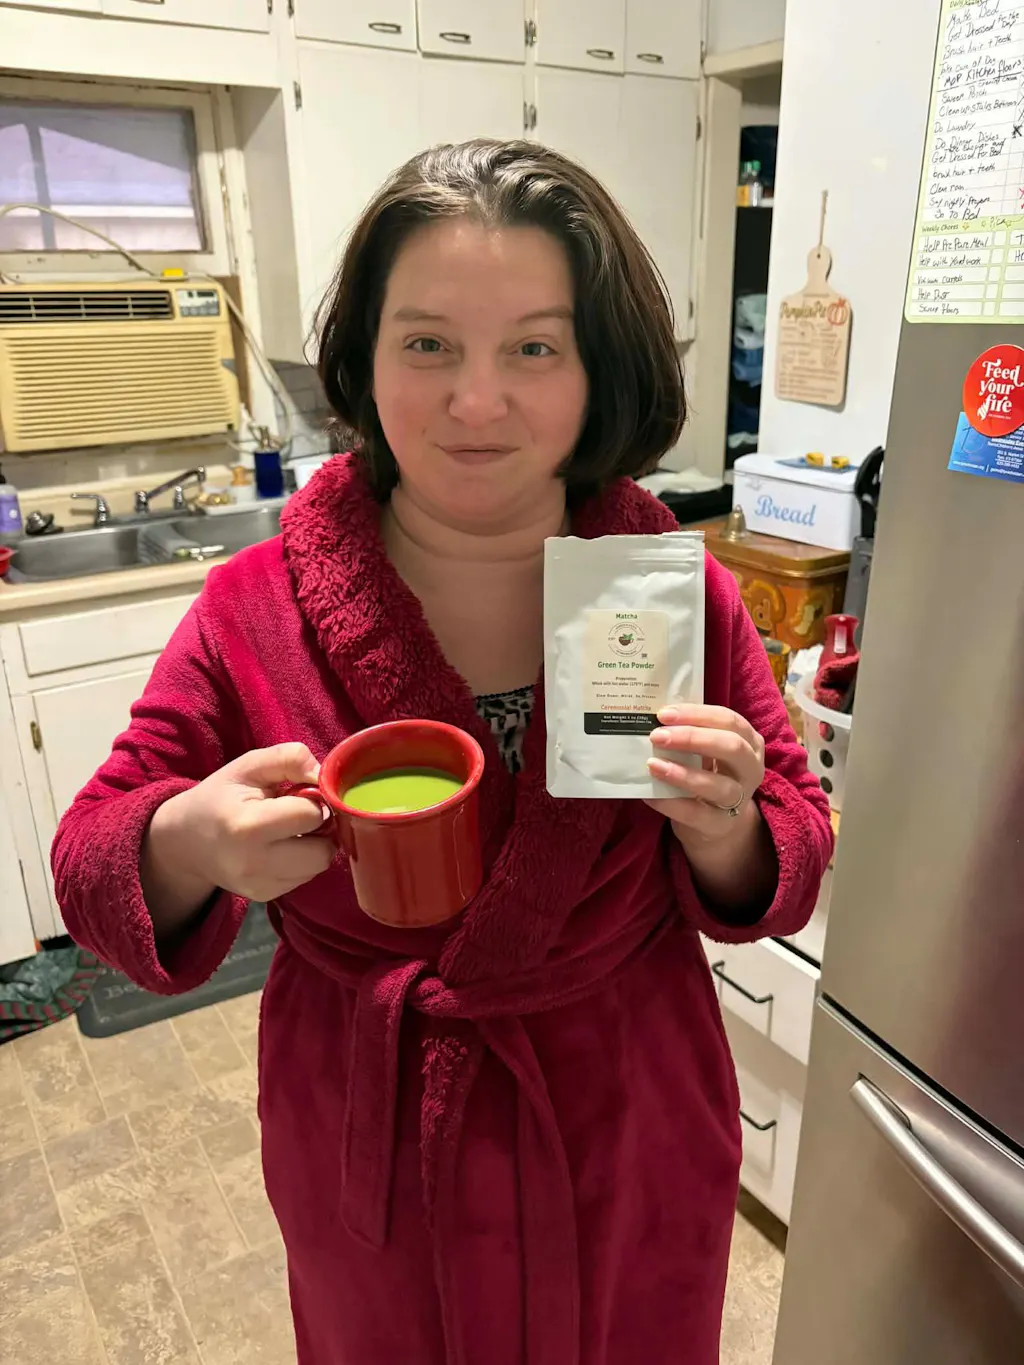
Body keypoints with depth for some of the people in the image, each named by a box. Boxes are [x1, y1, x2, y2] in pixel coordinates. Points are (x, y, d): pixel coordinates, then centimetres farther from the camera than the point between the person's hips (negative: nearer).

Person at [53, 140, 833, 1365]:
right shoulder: (257, 609, -16)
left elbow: (788, 869, -6)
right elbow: (94, 870, -9)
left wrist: (727, 838, -29)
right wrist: (190, 848, -31)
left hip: (631, 1159, 1)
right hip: (370, 1172, 0)